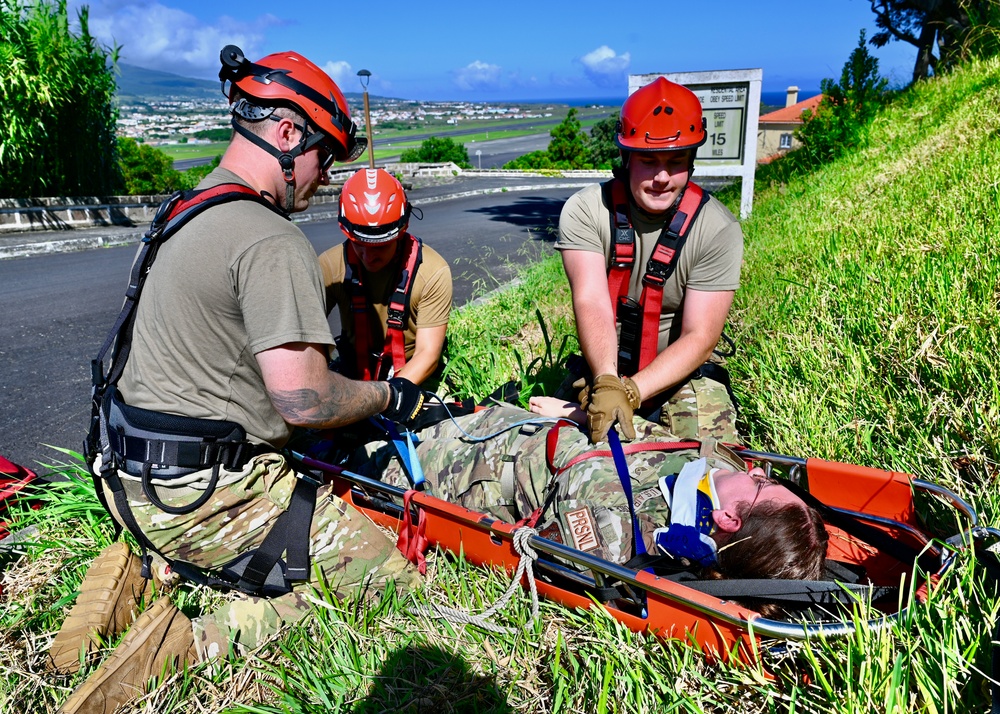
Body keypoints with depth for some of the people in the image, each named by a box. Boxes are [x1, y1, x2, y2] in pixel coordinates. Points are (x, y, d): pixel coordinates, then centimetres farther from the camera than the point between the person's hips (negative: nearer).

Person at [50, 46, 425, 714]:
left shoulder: (187, 213, 12)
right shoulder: (273, 242, -20)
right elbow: (303, 399, -26)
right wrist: (389, 396, -6)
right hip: (205, 495, -9)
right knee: (388, 577, -2)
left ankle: (140, 577, 12)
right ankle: (190, 642, -12)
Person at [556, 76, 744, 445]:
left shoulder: (718, 229, -15)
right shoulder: (584, 210, -13)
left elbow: (698, 339, -19)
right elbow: (591, 303, -24)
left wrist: (629, 392, -32)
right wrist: (607, 383, -41)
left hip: (681, 373, 0)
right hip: (603, 368, 1)